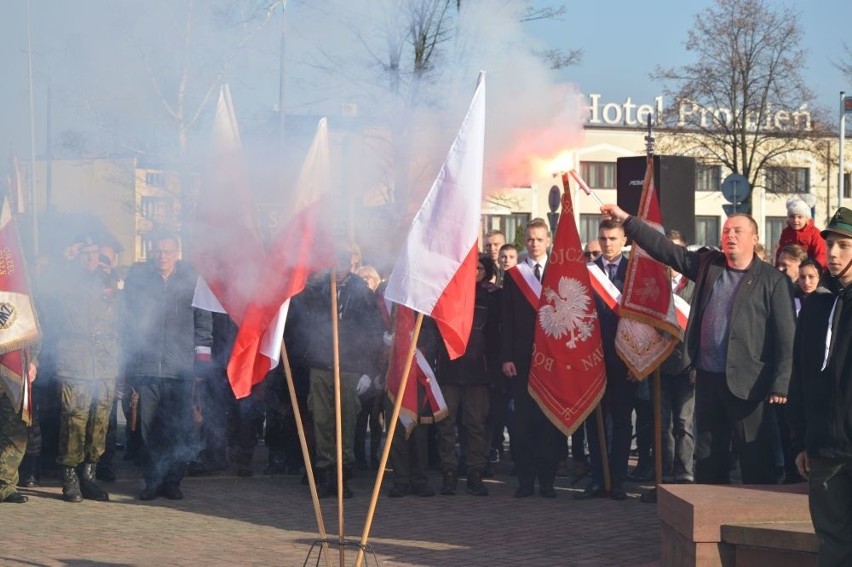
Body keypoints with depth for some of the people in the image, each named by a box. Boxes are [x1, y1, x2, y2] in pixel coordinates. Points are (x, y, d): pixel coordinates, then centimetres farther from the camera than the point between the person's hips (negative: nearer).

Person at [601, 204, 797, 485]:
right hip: (708, 378, 5)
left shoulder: (773, 281, -4)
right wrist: (626, 219, 3)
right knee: (708, 456, 13)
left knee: (757, 459, -2)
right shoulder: (707, 264, 9)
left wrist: (781, 385, -14)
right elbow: (665, 248, 9)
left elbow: (786, 337, -7)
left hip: (748, 384, -5)